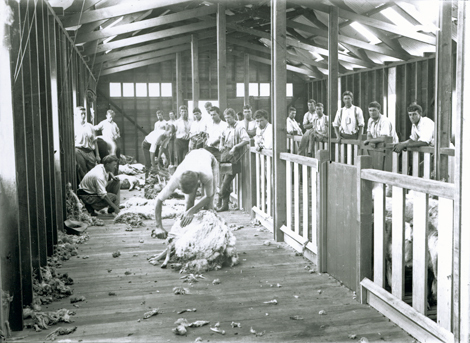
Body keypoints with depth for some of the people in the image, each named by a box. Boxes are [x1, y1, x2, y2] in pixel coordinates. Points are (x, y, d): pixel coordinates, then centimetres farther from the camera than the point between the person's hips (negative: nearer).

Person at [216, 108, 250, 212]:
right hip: (226, 153, 7)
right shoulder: (227, 127, 15)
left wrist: (235, 147, -20)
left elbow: (246, 140, -19)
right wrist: (221, 145, 17)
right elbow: (222, 136, 35)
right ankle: (225, 204, 10)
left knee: (227, 180, -9)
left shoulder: (240, 127, -7)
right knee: (225, 179, 6)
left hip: (234, 154, -7)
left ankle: (220, 202, -2)